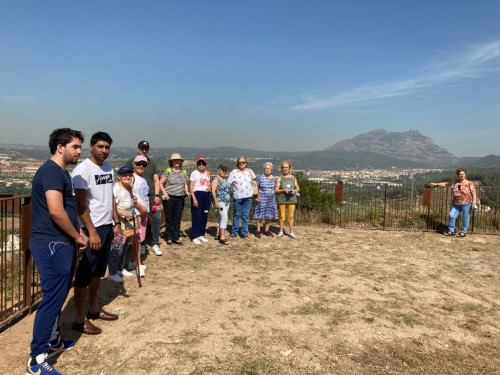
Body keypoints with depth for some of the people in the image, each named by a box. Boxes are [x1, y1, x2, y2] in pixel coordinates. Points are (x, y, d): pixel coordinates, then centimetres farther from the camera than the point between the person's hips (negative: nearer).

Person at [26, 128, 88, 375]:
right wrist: (78, 237, -13)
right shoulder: (51, 171, -17)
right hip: (52, 245, -10)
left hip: (61, 243, 10)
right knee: (52, 298, -4)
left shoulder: (62, 172, 15)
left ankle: (53, 341, 35)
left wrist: (78, 233, 12)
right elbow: (56, 211, -26)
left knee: (58, 295, 20)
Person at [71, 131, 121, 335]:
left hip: (107, 226, 8)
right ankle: (79, 319, 11)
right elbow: (81, 205, -16)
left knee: (98, 271, 16)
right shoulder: (83, 169, -13)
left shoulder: (109, 168, 11)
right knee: (84, 273, 1)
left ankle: (94, 309, 29)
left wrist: (116, 223, 12)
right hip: (91, 228, -7)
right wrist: (92, 232, -19)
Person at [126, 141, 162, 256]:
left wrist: (157, 195, 0)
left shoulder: (152, 163, 12)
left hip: (151, 195, 2)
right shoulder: (131, 162, 6)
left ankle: (155, 244, 8)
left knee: (157, 218, -4)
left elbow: (156, 180, 10)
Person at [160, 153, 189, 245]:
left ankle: (176, 238, 19)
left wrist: (186, 191, 0)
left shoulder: (184, 172, 11)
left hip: (180, 199, 4)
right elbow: (161, 184, 0)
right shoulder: (168, 171, -1)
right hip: (169, 198, -3)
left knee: (177, 219, 9)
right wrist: (165, 193, -11)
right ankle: (169, 238, 14)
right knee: (169, 219, 3)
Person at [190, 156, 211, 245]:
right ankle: (195, 236, 3)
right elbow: (191, 186, -7)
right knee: (196, 216, -4)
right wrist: (194, 198, -16)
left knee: (204, 216, 8)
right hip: (197, 194, -6)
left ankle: (201, 235, 19)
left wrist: (209, 188, 0)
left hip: (206, 195, 6)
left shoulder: (207, 173, 14)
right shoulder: (194, 173, -3)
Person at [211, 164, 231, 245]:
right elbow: (213, 191, -14)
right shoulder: (216, 180, -7)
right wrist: (216, 202, -20)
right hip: (220, 202, -7)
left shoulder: (226, 179, 14)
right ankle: (222, 237, -15)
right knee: (224, 217, -15)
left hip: (227, 202, 7)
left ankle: (218, 234, 21)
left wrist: (229, 200, 13)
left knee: (220, 218, 13)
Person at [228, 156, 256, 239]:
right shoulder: (234, 172, -2)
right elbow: (229, 184, -2)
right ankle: (234, 232, 19)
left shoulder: (249, 171, 7)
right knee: (236, 215, 7)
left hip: (248, 197, 2)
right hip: (237, 197, -2)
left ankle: (245, 233, 15)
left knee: (246, 215, 6)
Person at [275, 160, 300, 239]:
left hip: (291, 199, 1)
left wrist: (294, 190, -8)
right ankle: (281, 232, 15)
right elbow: (276, 190, -1)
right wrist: (283, 190, -16)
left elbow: (297, 188, 14)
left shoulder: (293, 178, 11)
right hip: (282, 199, -1)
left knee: (291, 216, 2)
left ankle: (291, 232, 8)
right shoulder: (280, 178, 4)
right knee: (282, 216, 3)